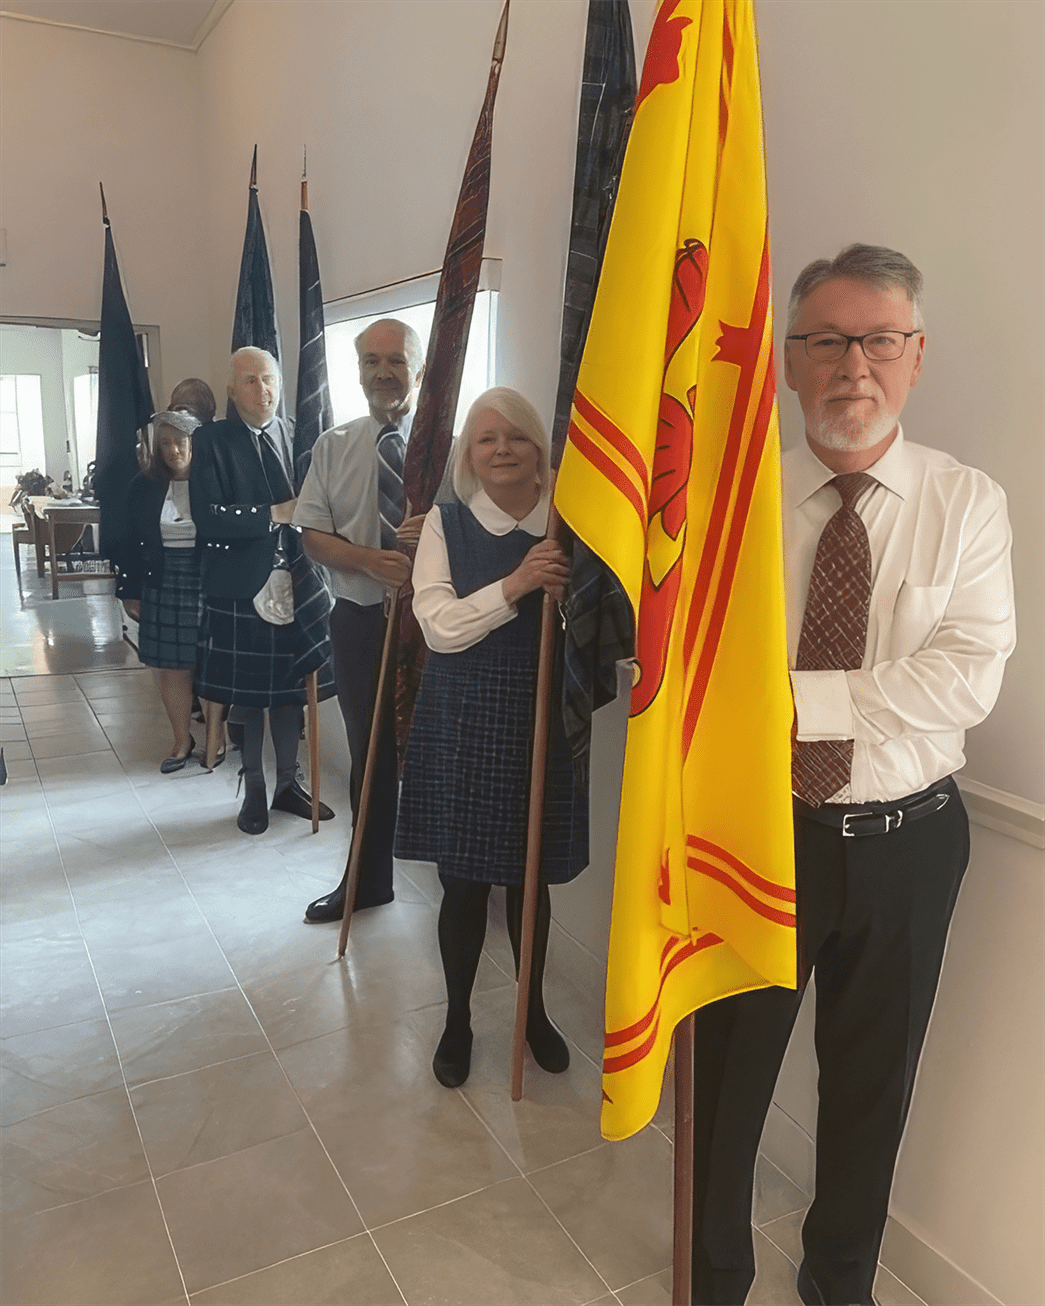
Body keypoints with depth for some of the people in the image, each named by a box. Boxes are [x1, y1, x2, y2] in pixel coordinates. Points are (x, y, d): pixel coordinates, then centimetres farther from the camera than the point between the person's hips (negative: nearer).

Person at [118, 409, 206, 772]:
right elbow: (133, 544, 8)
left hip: (208, 588, -3)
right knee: (170, 667, 8)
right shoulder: (144, 487, 5)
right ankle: (182, 740, 24)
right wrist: (131, 592, 7)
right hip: (162, 589, 3)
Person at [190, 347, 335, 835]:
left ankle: (288, 784, 28)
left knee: (289, 687, 12)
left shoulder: (295, 436, 5)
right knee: (246, 694, 8)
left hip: (293, 582, 3)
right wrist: (274, 515, -19)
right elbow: (208, 520, -15)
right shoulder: (212, 440, -5)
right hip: (240, 588, -3)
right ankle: (254, 791, 25)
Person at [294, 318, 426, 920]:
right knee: (370, 754, 15)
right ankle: (368, 880, 32)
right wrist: (370, 560, -16)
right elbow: (313, 535, 2)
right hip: (360, 619, 3)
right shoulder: (334, 447, 8)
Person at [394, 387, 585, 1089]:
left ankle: (534, 1011, 40)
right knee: (463, 880, 9)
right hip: (461, 722, -1)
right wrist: (515, 585, -24)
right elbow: (441, 627, -13)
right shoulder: (446, 524, -3)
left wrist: (570, 586, -19)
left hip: (540, 721, 1)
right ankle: (458, 1021, 34)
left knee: (531, 879, 15)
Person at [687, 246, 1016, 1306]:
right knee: (728, 1072, 16)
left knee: (873, 1081, 21)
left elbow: (966, 679, -17)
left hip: (907, 843, 1)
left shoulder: (968, 505, -4)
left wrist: (795, 695, -24)